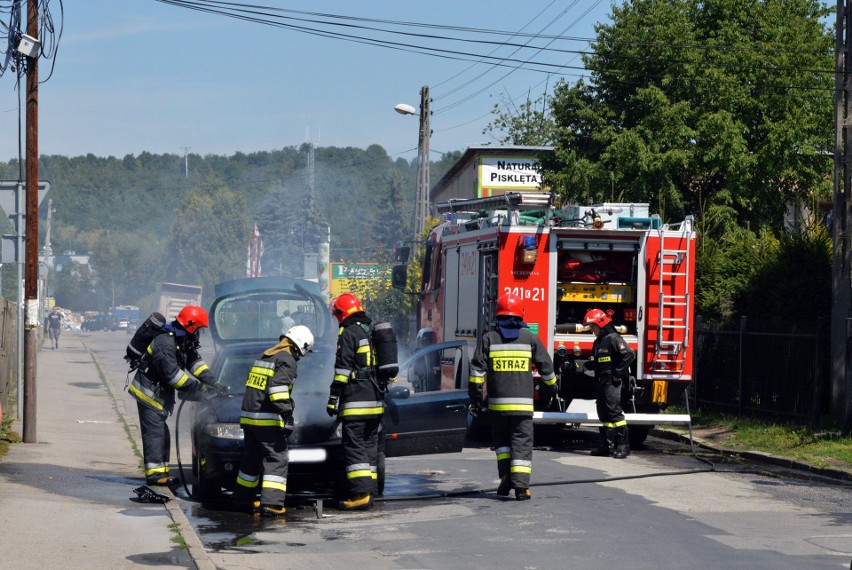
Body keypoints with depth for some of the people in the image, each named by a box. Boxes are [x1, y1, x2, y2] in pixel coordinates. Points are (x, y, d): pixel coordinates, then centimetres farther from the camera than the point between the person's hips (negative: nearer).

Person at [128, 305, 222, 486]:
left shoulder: (183, 342, 6)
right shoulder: (165, 343, -25)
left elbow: (195, 363, 6)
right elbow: (172, 374, -28)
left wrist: (213, 383, -6)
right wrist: (196, 387, -25)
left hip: (159, 393, 10)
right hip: (149, 392, -10)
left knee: (161, 433, 12)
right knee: (155, 432, -11)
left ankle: (161, 471, 18)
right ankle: (154, 473, -10)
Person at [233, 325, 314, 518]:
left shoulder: (264, 356, 19)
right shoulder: (287, 360, -10)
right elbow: (278, 388, -22)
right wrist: (287, 415, -21)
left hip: (248, 415, 9)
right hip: (267, 419, -9)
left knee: (252, 457, 21)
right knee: (276, 459, -7)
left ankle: (243, 496, 31)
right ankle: (271, 503, -17)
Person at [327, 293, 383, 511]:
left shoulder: (348, 333, -8)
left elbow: (342, 369, -14)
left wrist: (333, 399, -13)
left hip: (356, 401, -8)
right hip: (376, 401, 8)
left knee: (354, 446, -8)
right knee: (369, 445, 11)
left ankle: (361, 493, -16)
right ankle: (369, 493, 11)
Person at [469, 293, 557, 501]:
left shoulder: (488, 339, 2)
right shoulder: (530, 338, 4)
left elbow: (477, 369, -2)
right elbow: (546, 366, 9)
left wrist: (475, 398, 3)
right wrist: (549, 388, 27)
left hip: (497, 402, 1)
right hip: (523, 402, -1)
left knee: (501, 439, 19)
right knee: (522, 442, 1)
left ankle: (505, 475, 2)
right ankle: (521, 485, -9)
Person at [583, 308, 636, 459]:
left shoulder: (613, 339, -13)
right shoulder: (598, 342, 18)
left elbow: (629, 355, -21)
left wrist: (618, 373, -18)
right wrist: (583, 365, 9)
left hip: (612, 383, -10)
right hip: (602, 383, 10)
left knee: (614, 412, -12)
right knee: (603, 414, 10)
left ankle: (623, 445, -10)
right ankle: (607, 445, 15)